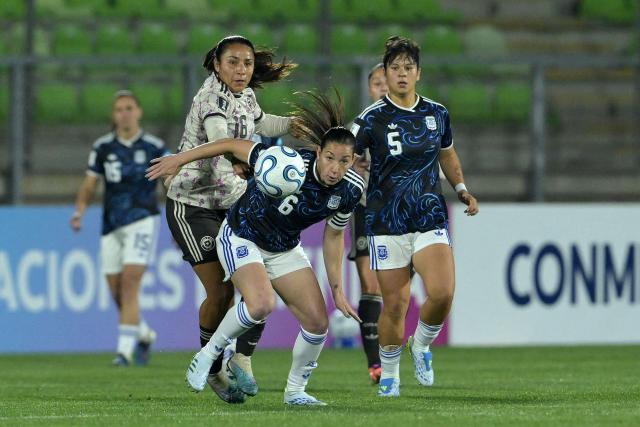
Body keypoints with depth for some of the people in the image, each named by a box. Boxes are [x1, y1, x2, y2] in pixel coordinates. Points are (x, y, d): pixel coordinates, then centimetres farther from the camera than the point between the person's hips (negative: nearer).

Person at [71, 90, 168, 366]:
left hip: (142, 221, -4)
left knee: (129, 284, -17)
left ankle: (125, 349, -18)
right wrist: (79, 211, -11)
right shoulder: (102, 147, 5)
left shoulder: (154, 147, -1)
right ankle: (144, 335, 32)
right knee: (117, 292, 5)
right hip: (111, 226, 4)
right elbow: (89, 186, 8)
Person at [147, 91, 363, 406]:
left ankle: (295, 391, 19)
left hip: (285, 249, 6)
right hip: (241, 237, -6)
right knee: (261, 304, -31)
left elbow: (334, 235, 1)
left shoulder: (350, 191, -16)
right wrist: (179, 159, -16)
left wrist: (337, 289, 1)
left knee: (317, 321, -3)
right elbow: (235, 146, -21)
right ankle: (207, 356, -9)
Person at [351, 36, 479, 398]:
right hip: (387, 223, -2)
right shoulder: (372, 118, -5)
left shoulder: (438, 114, 6)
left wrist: (461, 188, 14)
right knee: (395, 304, -2)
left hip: (430, 217, 2)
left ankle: (421, 345, 13)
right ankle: (389, 374, 21)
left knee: (442, 293, -17)